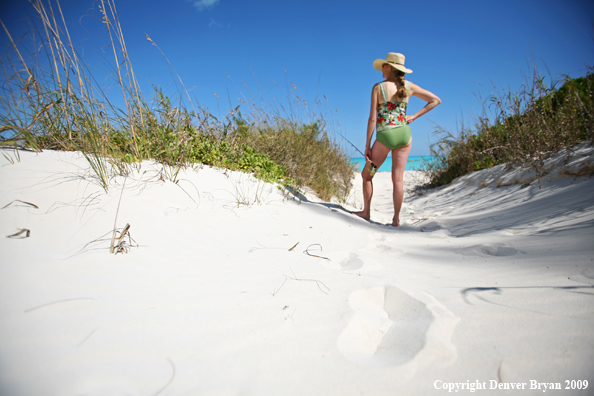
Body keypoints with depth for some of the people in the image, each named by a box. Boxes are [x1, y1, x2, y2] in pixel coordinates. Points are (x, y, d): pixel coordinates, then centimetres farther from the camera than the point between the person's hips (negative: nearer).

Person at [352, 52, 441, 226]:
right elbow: (436, 100, 11)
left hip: (384, 136, -4)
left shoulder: (378, 87, -7)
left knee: (367, 174, 14)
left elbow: (373, 119, -10)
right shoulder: (409, 86, 5)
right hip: (404, 134, 4)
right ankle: (396, 218, 9)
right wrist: (414, 116, 8)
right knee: (398, 179, 7)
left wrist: (367, 145, -6)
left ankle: (366, 212, 20)